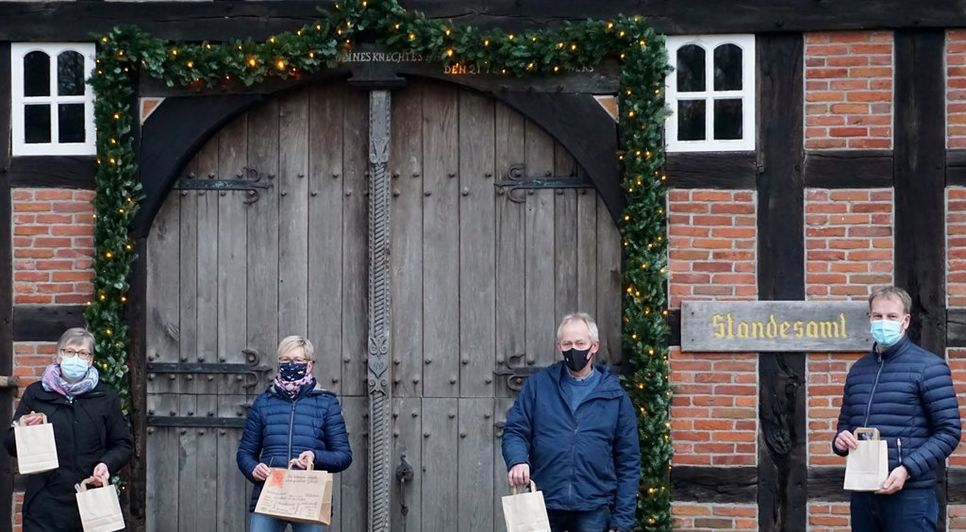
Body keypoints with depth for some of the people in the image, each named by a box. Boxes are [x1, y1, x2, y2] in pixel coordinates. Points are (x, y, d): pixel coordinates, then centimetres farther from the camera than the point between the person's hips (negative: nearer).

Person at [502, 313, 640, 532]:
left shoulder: (613, 395, 4)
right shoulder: (538, 384, 4)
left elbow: (628, 461, 4)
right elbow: (515, 430, 4)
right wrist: (517, 460, -20)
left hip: (593, 511, 0)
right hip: (544, 506, 0)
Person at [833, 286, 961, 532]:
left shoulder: (928, 367, -3)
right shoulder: (858, 369, 15)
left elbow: (949, 431, -8)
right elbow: (845, 422, 25)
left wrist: (908, 469, -18)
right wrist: (840, 440, 1)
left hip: (909, 494, -5)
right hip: (862, 494, 5)